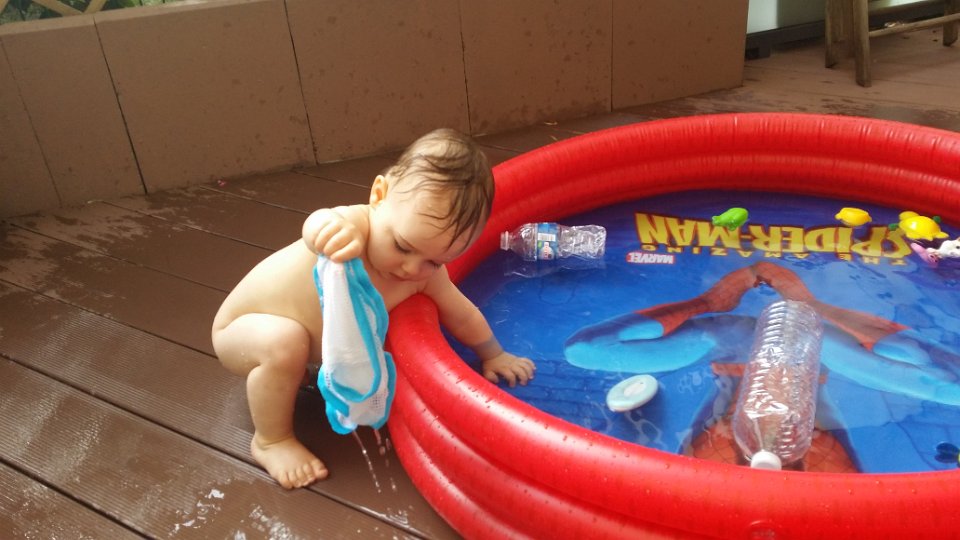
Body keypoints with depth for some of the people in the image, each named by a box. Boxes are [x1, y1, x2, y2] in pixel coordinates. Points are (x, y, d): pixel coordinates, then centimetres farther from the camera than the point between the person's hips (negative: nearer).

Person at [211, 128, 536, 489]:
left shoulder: (425, 272, -19)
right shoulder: (352, 228, -39)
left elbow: (461, 314, 0)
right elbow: (316, 228, -64)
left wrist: (494, 355, 11)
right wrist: (328, 225, -86)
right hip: (240, 331, -6)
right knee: (284, 341, -33)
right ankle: (270, 440, -9)